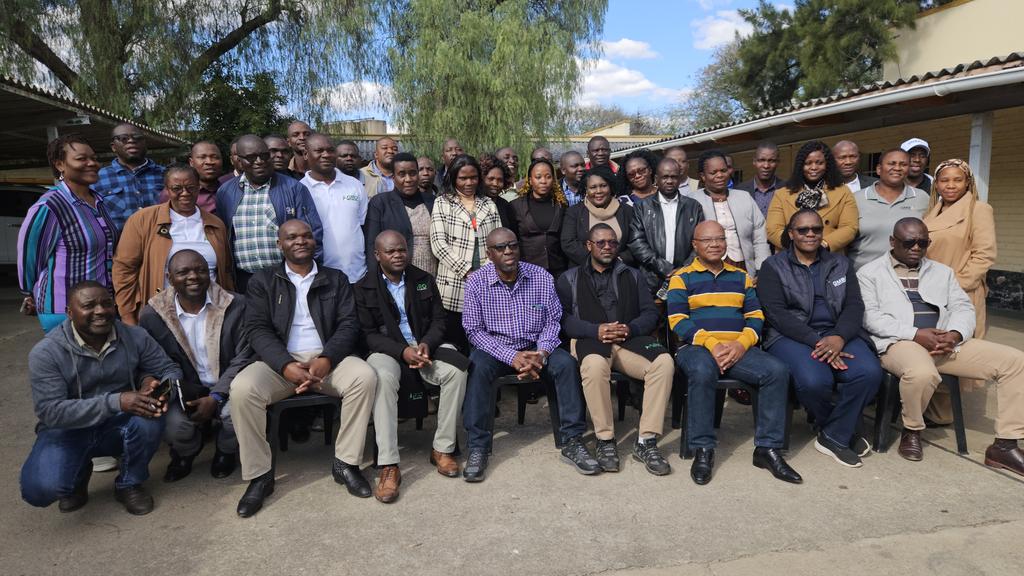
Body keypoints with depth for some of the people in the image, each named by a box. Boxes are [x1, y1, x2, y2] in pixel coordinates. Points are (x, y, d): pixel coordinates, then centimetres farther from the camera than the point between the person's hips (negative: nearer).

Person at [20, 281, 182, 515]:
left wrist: (155, 383, -26)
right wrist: (116, 401, -34)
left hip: (120, 425, 2)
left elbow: (171, 369, 0)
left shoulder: (135, 337, -8)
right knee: (40, 488, -29)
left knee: (149, 415, -32)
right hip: (68, 430, -1)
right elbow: (50, 412, -23)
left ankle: (129, 484, -3)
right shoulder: (45, 352, -16)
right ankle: (78, 473, 11)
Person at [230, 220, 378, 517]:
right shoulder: (263, 281, 12)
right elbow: (257, 329, 0)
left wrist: (326, 360, -17)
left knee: (365, 376, -28)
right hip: (280, 360, 0)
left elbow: (349, 324, 3)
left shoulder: (336, 279, 14)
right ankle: (259, 475, -12)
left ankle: (346, 462, -13)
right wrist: (287, 366, -19)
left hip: (328, 357, 1)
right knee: (241, 389, -29)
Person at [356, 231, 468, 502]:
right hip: (388, 350, -2)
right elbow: (369, 334, -4)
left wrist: (426, 344, -14)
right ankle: (388, 466, -34)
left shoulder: (424, 280, 10)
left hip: (425, 346, 3)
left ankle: (443, 448, -15)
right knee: (383, 378, -37)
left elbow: (438, 320, 8)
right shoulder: (364, 288, 2)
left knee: (457, 369, -27)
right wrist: (402, 351, -20)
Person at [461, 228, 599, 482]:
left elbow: (553, 320, 1)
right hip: (496, 349, -1)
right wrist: (512, 357, -20)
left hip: (537, 348, 2)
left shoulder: (541, 277, -1)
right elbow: (474, 329, -9)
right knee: (478, 367, -32)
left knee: (566, 363, -24)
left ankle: (572, 442, -15)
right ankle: (478, 448, -23)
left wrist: (541, 353, -18)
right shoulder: (476, 282, -7)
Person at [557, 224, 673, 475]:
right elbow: (562, 317, 2)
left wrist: (631, 328, -8)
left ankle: (646, 441, -21)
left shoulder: (633, 276, 24)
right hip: (590, 339, -2)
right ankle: (605, 440, -21)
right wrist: (596, 330, -13)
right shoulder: (570, 278, 17)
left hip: (630, 339, 3)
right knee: (595, 364, -39)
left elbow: (650, 313, 13)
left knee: (664, 362, -28)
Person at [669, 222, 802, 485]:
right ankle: (702, 450, -24)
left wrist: (741, 344, -10)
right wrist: (712, 345, -17)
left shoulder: (741, 277, 20)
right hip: (697, 347, -4)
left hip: (739, 349, 4)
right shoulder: (682, 278, 8)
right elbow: (678, 320, -4)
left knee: (777, 371, -22)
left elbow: (755, 316, 11)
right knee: (703, 371, -37)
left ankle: (767, 448, -11)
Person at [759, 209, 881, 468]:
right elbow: (776, 313, -8)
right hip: (791, 337, -3)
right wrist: (816, 341, -19)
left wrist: (839, 338, -16)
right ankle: (844, 430, 2)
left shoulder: (841, 264, 18)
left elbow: (854, 306, 6)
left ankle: (834, 437, -5)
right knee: (814, 381, -33)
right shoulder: (773, 267, 5)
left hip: (837, 334, 4)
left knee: (869, 372, -27)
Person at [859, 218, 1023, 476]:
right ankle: (911, 430, -7)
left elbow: (963, 308, 13)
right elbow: (870, 317, -7)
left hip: (947, 342, 6)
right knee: (923, 373, -39)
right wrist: (916, 334, -18)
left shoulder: (942, 272, 23)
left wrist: (954, 335, -10)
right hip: (901, 342, -6)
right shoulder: (870, 273, 6)